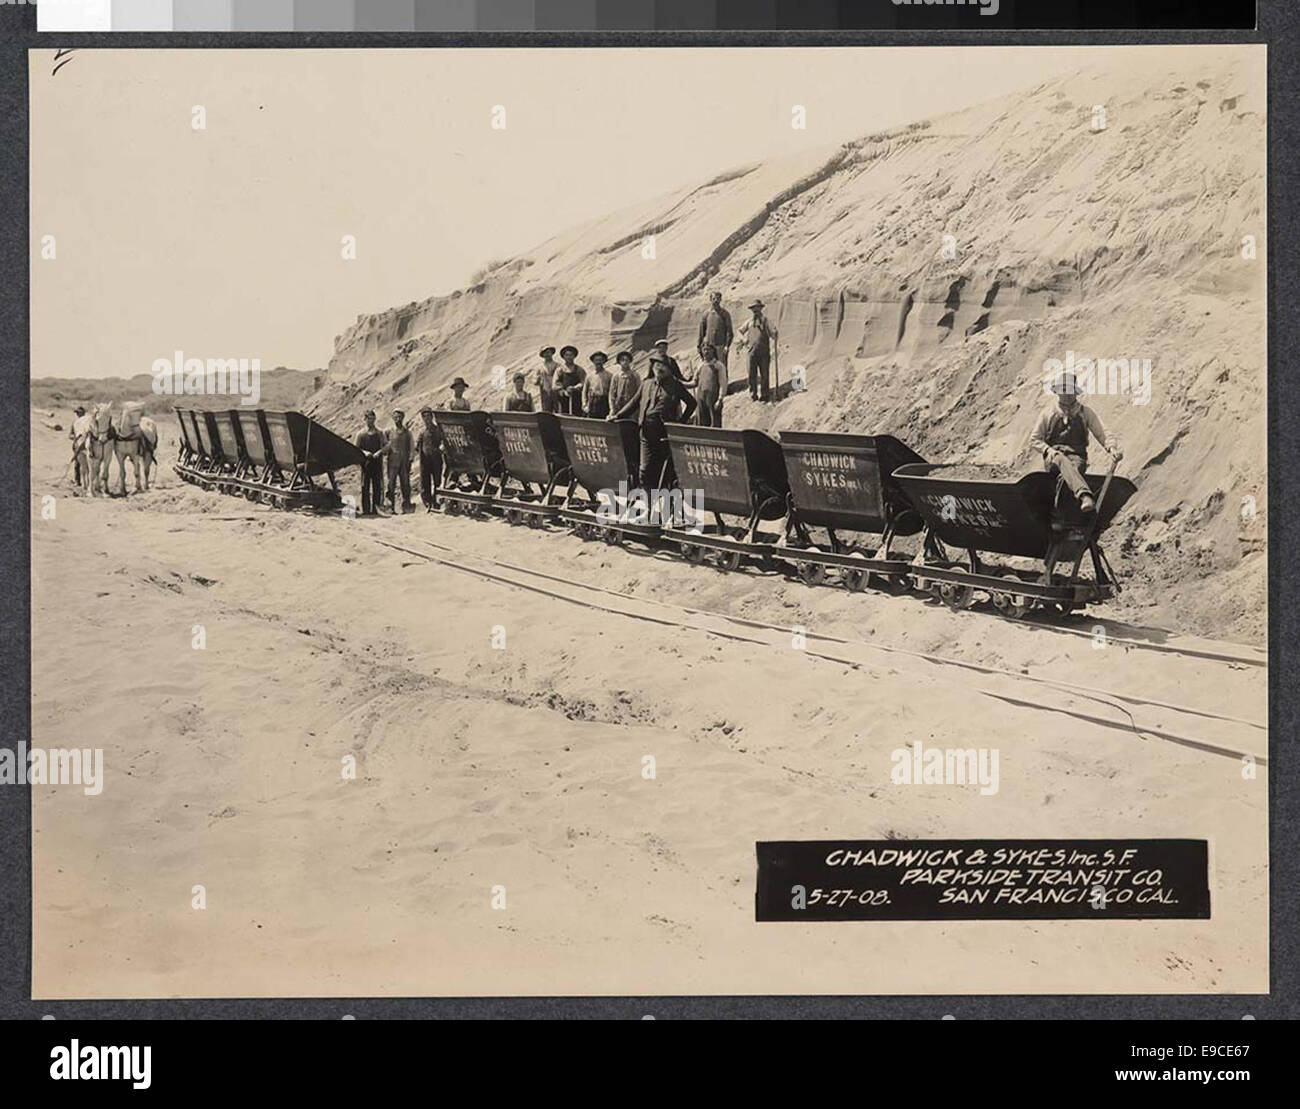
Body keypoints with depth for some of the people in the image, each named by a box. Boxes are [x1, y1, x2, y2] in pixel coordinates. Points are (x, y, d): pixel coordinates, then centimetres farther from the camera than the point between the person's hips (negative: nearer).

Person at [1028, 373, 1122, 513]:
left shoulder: (1085, 413, 13)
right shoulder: (1048, 413, 12)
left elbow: (1102, 435, 9)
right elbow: (1034, 440, 14)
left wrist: (1112, 448, -13)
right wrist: (1048, 450, -6)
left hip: (1076, 456, 2)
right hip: (1053, 458, -2)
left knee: (1072, 470, -36)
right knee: (1063, 461, -39)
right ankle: (1085, 496, -64)